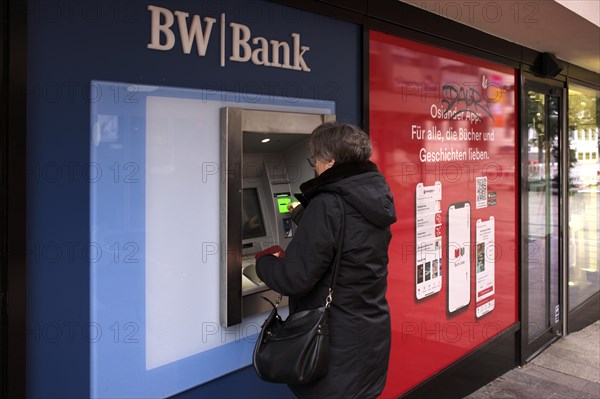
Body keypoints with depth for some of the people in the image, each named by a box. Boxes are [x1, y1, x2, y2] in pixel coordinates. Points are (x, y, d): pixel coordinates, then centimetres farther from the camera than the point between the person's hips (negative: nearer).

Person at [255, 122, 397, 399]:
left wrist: (264, 262, -2)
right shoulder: (375, 199, 2)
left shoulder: (328, 206, -24)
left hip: (337, 343, -7)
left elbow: (294, 279, -22)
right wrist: (304, 215, 32)